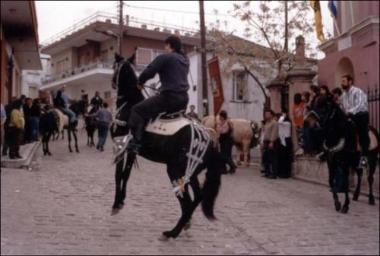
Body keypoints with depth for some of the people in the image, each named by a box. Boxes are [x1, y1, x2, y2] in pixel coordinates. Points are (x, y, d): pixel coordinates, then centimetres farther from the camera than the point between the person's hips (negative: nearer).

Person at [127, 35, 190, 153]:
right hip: (184, 98, 8)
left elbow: (148, 72, -11)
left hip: (169, 96, -8)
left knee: (137, 110, -4)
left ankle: (136, 142, -15)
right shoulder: (185, 59, 19)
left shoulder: (164, 57, -6)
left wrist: (140, 82, 7)